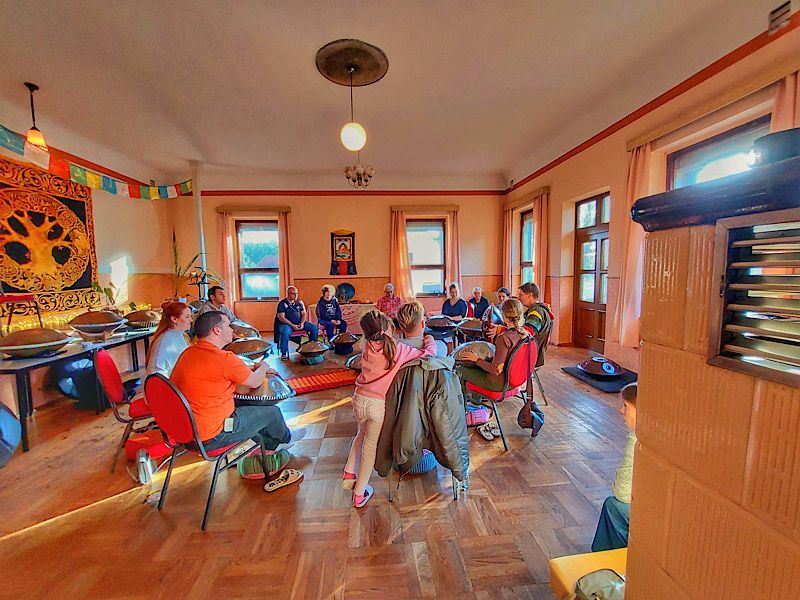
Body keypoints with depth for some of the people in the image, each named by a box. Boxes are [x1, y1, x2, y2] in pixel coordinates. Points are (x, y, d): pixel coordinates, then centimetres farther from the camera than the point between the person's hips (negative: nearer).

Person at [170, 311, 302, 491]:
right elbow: (255, 382, -11)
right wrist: (262, 367, 11)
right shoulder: (224, 358, -27)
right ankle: (283, 439, 39)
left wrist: (256, 369, 14)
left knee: (250, 408, 25)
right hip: (210, 438, -9)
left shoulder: (188, 353, 2)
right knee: (272, 412, 7)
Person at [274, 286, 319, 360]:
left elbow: (304, 314, 11)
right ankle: (283, 353, -22)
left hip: (299, 323, 5)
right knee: (285, 332, -38)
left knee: (314, 327, -12)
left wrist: (302, 323, -8)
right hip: (286, 323, -5)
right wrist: (292, 325, -19)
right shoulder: (282, 303, -5)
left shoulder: (299, 302, 9)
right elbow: (281, 318, -11)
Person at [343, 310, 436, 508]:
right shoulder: (399, 350, -16)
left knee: (362, 434, 32)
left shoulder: (367, 346, -4)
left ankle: (349, 473, 35)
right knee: (370, 446, 15)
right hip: (379, 405, -3)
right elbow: (428, 354, -12)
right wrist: (430, 341, 5)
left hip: (359, 399, 4)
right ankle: (359, 493, 31)